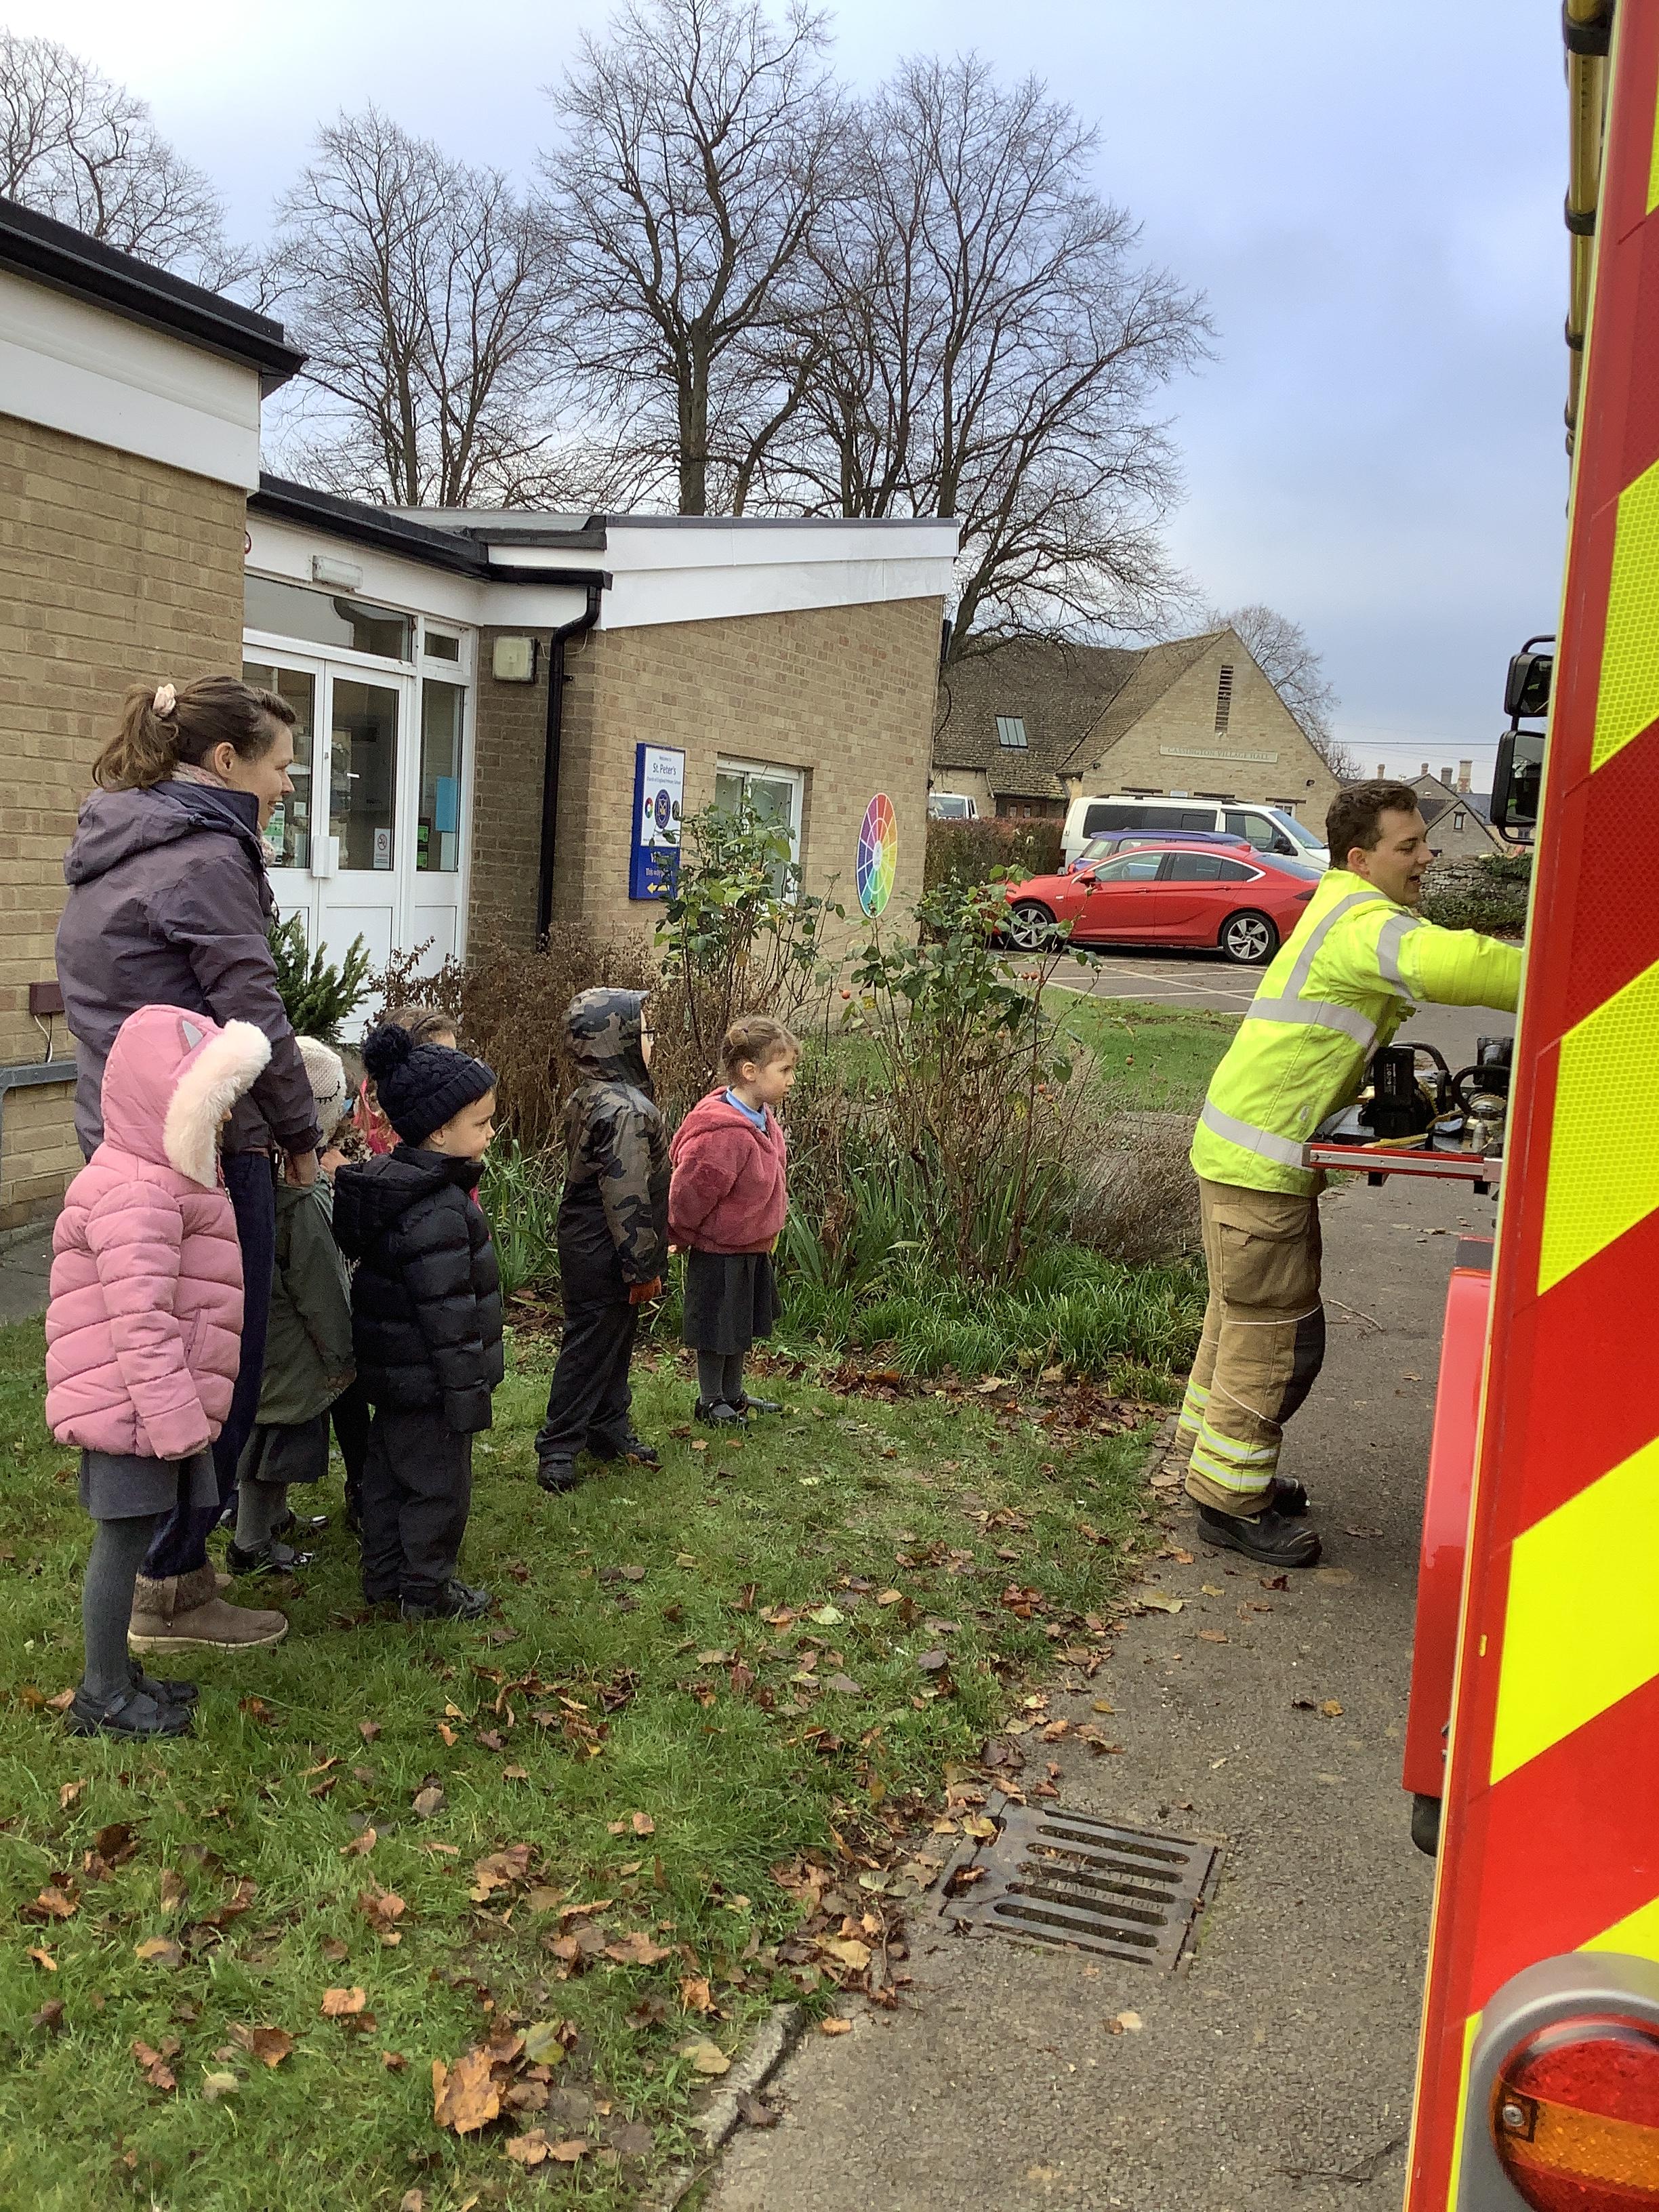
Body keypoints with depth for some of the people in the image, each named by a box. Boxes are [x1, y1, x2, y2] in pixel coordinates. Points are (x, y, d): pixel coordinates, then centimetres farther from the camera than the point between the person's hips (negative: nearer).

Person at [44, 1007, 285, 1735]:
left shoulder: (165, 1179, 15)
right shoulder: (135, 1195, -22)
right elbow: (141, 1321, -27)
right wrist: (175, 1420, -25)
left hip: (152, 1403, 10)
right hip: (131, 1404, -10)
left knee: (132, 1538, 17)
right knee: (124, 1539, 0)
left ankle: (117, 1672, 29)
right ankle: (102, 1697, 12)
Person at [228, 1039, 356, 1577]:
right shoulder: (303, 1200, -29)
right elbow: (322, 1293, -21)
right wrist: (342, 1356, -10)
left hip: (270, 1344, 9)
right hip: (289, 1351, -9)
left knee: (274, 1441, 25)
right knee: (275, 1440, 6)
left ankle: (274, 1517, 42)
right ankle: (252, 1546, 20)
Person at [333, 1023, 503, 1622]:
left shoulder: (389, 1185, 4)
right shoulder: (438, 1213, -28)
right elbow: (449, 1313, -26)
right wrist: (469, 1392, -19)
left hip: (391, 1374, 10)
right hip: (429, 1384, -10)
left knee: (388, 1471, 20)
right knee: (439, 1484, 6)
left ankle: (384, 1573, 35)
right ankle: (427, 1591, 19)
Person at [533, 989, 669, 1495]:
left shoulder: (585, 1100, 7)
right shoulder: (627, 1109, -24)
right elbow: (628, 1196, -25)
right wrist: (644, 1265, -18)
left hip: (583, 1241, 10)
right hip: (605, 1256, -10)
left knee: (613, 1342, 20)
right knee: (590, 1348, 0)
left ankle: (610, 1429, 32)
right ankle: (558, 1447, 10)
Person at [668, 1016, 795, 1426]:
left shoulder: (763, 1119, -1)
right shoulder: (725, 1134, -31)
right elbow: (690, 1194, -22)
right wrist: (681, 1237, -7)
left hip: (752, 1247, 9)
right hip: (719, 1253, -9)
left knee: (743, 1326, 22)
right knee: (716, 1331, 7)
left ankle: (733, 1394, 38)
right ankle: (710, 1402, 25)